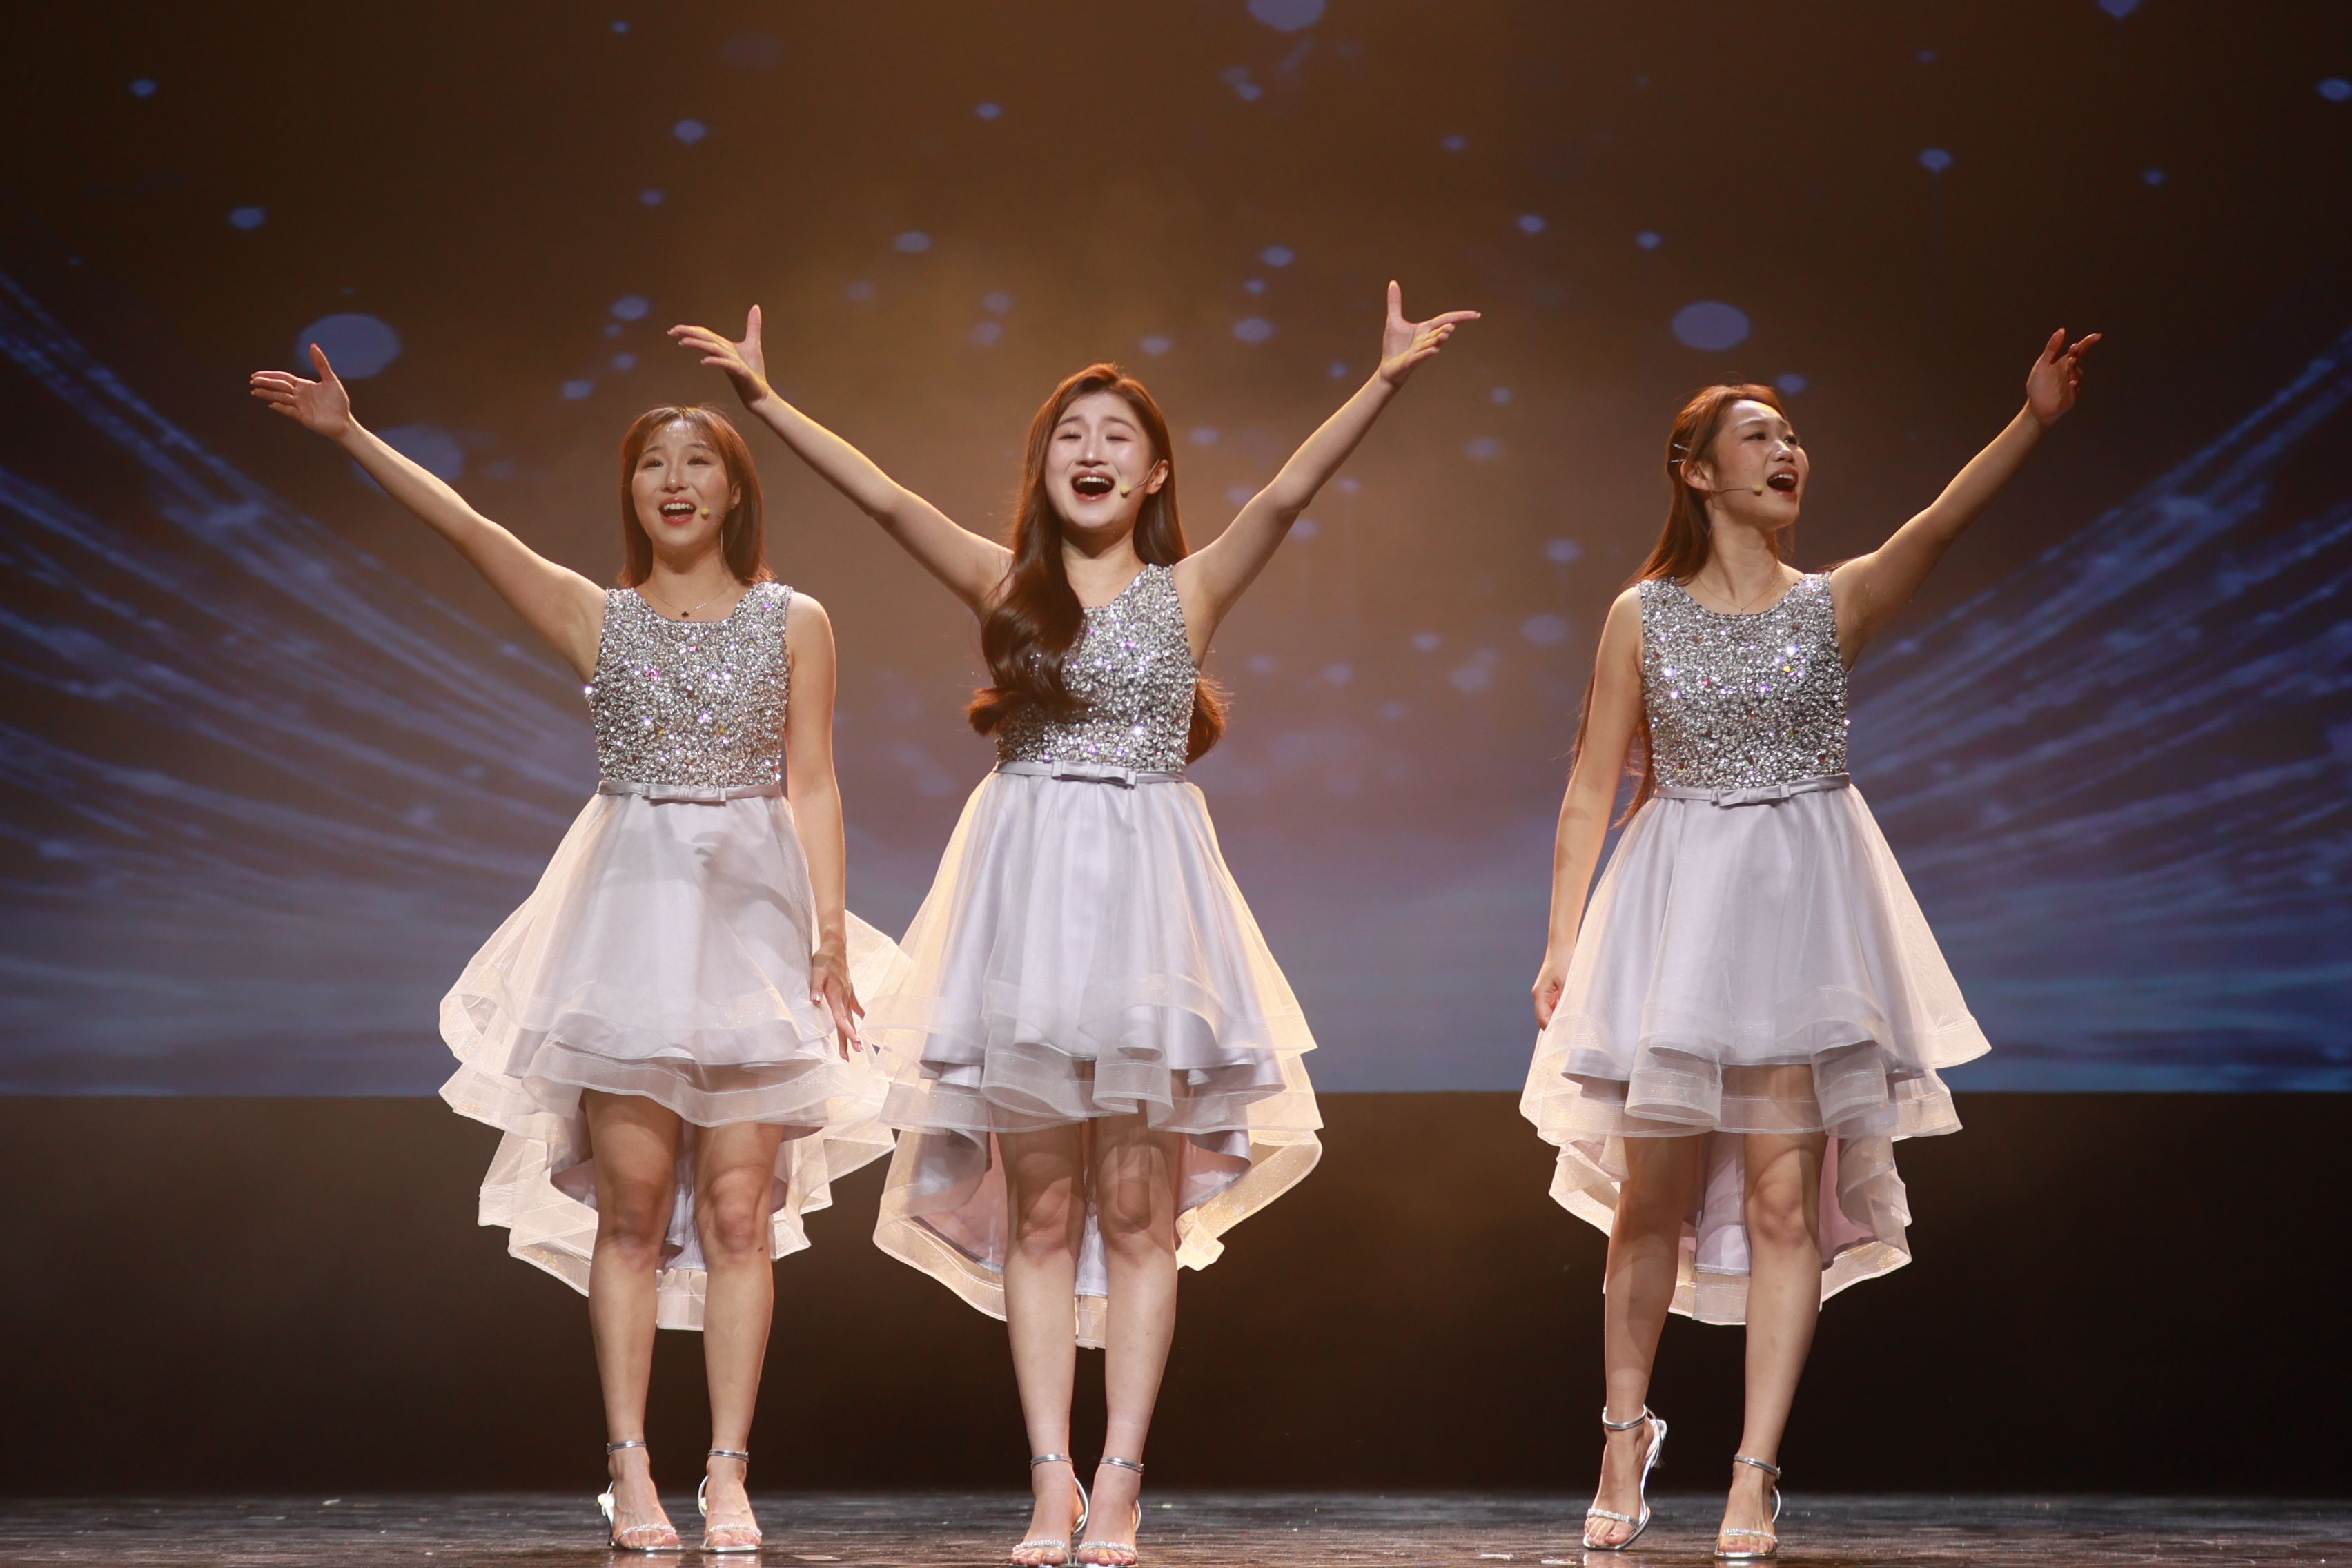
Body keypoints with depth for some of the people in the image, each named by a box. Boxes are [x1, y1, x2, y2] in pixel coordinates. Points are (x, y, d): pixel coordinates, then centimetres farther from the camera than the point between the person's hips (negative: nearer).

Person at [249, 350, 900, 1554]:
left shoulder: (794, 623, 8)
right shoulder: (597, 618, 9)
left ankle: (728, 1475, 1)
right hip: (629, 912, 1)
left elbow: (813, 788, 5)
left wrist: (832, 936, -2)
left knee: (738, 1208, -3)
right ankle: (631, 1471, 2)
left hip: (751, 913, 0)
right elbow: (466, 528, -1)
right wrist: (351, 437, -11)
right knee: (632, 1204, -3)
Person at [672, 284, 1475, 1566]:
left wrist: (1386, 380, -20)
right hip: (1025, 892, 1)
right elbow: (886, 498, -2)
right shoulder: (1005, 584, 7)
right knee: (1039, 1212, 3)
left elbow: (1288, 493, -8)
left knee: (1138, 1210, 1)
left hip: (1144, 889, -1)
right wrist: (764, 400, -11)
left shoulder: (1188, 590, 4)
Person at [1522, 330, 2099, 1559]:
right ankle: (1626, 1436, 24)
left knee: (1786, 1194, -4)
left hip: (1805, 904, 0)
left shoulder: (1837, 605, 4)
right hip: (1679, 901, 0)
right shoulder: (1643, 615, 4)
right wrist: (1561, 941, -3)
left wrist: (2034, 419, -29)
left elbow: (1936, 528, -14)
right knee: (1656, 1191, 3)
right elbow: (1592, 787, 4)